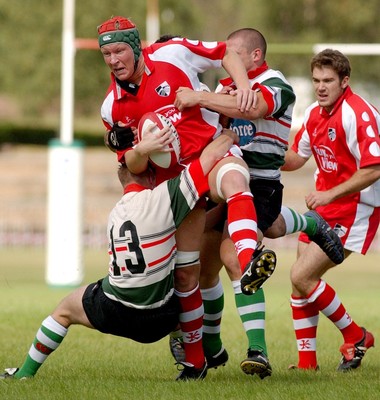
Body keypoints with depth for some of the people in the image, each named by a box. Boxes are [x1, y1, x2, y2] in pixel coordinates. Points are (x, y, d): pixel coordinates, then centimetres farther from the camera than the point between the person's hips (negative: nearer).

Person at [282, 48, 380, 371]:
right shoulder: (314, 114, 8)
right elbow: (295, 158, 19)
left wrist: (329, 194, -24)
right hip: (325, 205, 9)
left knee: (302, 276, -14)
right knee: (300, 279, 7)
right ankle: (307, 362, 15)